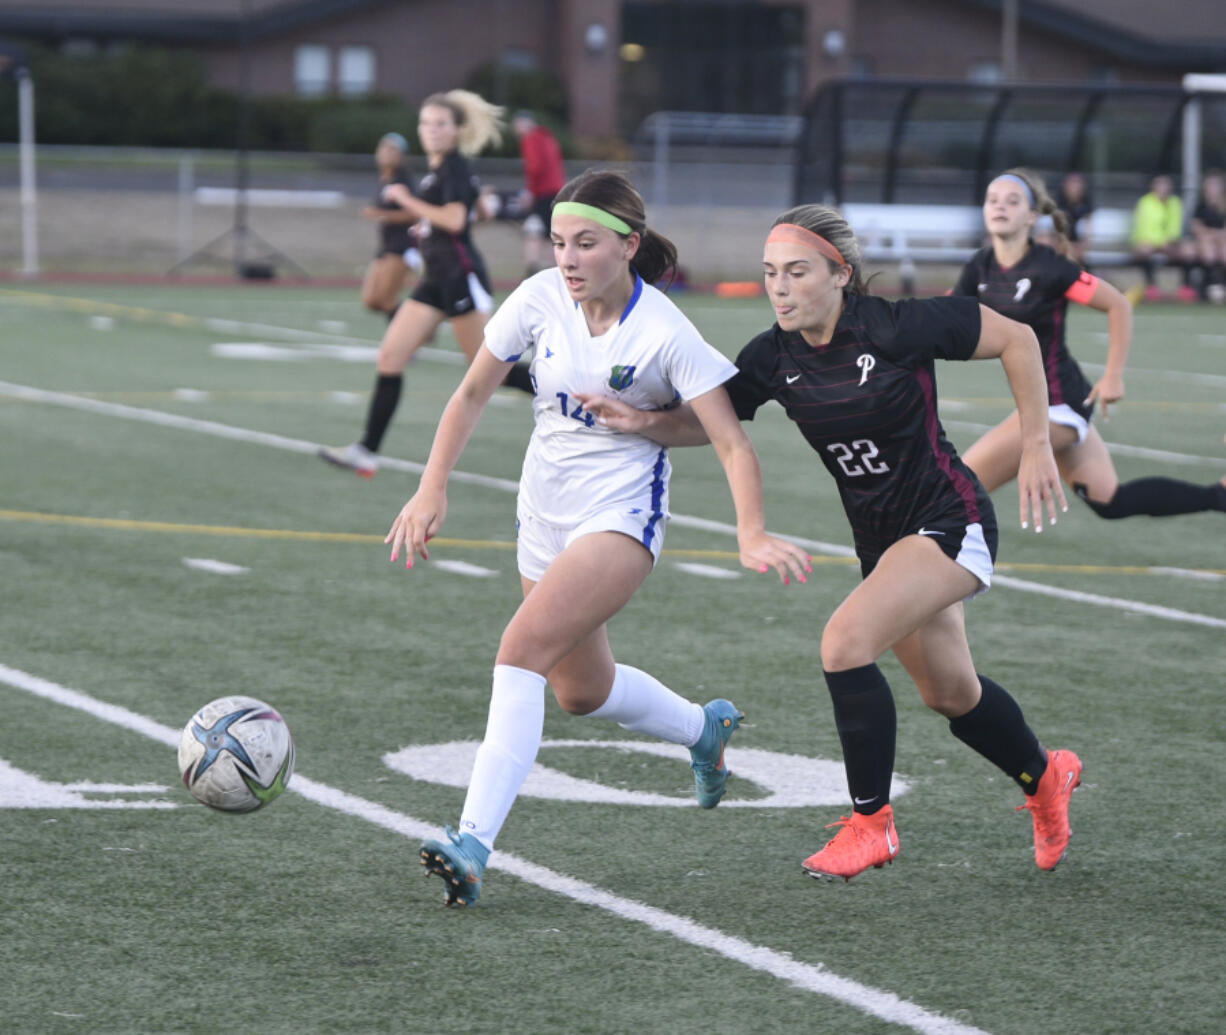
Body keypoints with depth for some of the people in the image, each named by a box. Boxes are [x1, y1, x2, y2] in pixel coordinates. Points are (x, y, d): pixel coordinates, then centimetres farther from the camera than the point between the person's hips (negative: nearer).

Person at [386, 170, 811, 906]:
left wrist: (753, 535, -34)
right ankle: (706, 728, 51)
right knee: (583, 691, 20)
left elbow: (732, 442, -20)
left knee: (525, 645, -27)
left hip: (623, 518, -6)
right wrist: (433, 489, -6)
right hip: (544, 514, 6)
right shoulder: (541, 299, -7)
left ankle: (474, 845, -32)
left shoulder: (665, 333, -19)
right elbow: (474, 392, 3)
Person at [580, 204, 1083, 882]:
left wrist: (1037, 448, -10)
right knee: (950, 695, 20)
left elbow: (1017, 339, -12)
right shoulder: (774, 357, -6)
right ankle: (1045, 777, 49)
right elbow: (708, 420, 3)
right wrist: (640, 423, -17)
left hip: (950, 522, -7)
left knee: (845, 642, -25)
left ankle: (871, 822, -11)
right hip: (880, 538, 7)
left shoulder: (898, 328, -22)